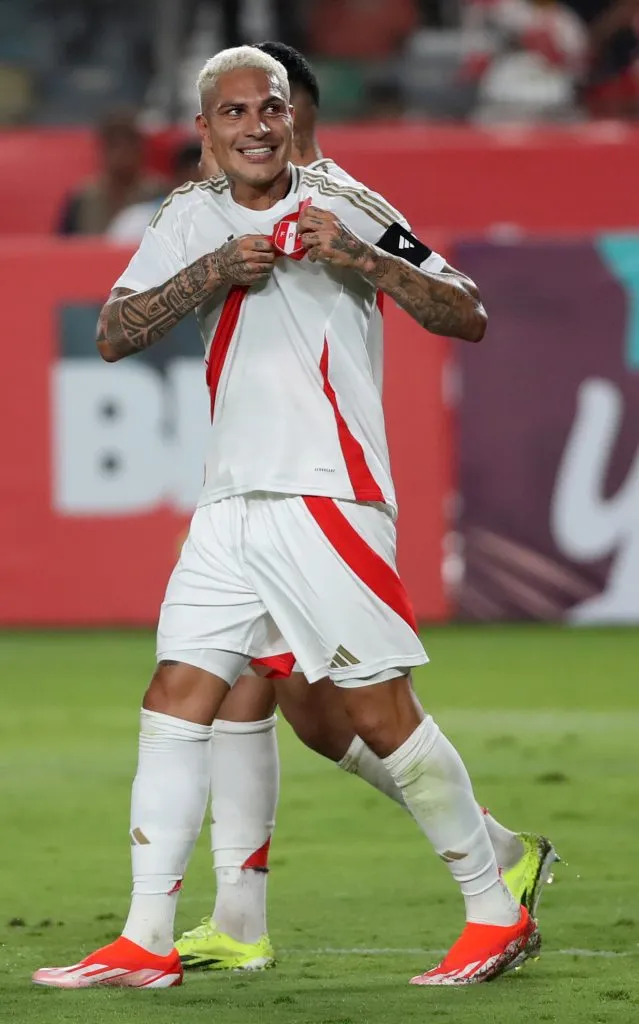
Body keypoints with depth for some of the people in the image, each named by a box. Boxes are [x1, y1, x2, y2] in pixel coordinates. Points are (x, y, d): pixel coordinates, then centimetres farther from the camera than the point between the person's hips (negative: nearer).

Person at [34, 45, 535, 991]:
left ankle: (497, 915, 5)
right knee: (176, 699, 0)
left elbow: (468, 318, -4)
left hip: (327, 494, -5)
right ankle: (146, 943, 2)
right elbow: (113, 335, 2)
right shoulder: (193, 219, 11)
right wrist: (214, 272, -11)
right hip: (232, 504, 6)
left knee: (379, 710, -7)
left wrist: (360, 259, -18)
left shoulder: (342, 208, -3)